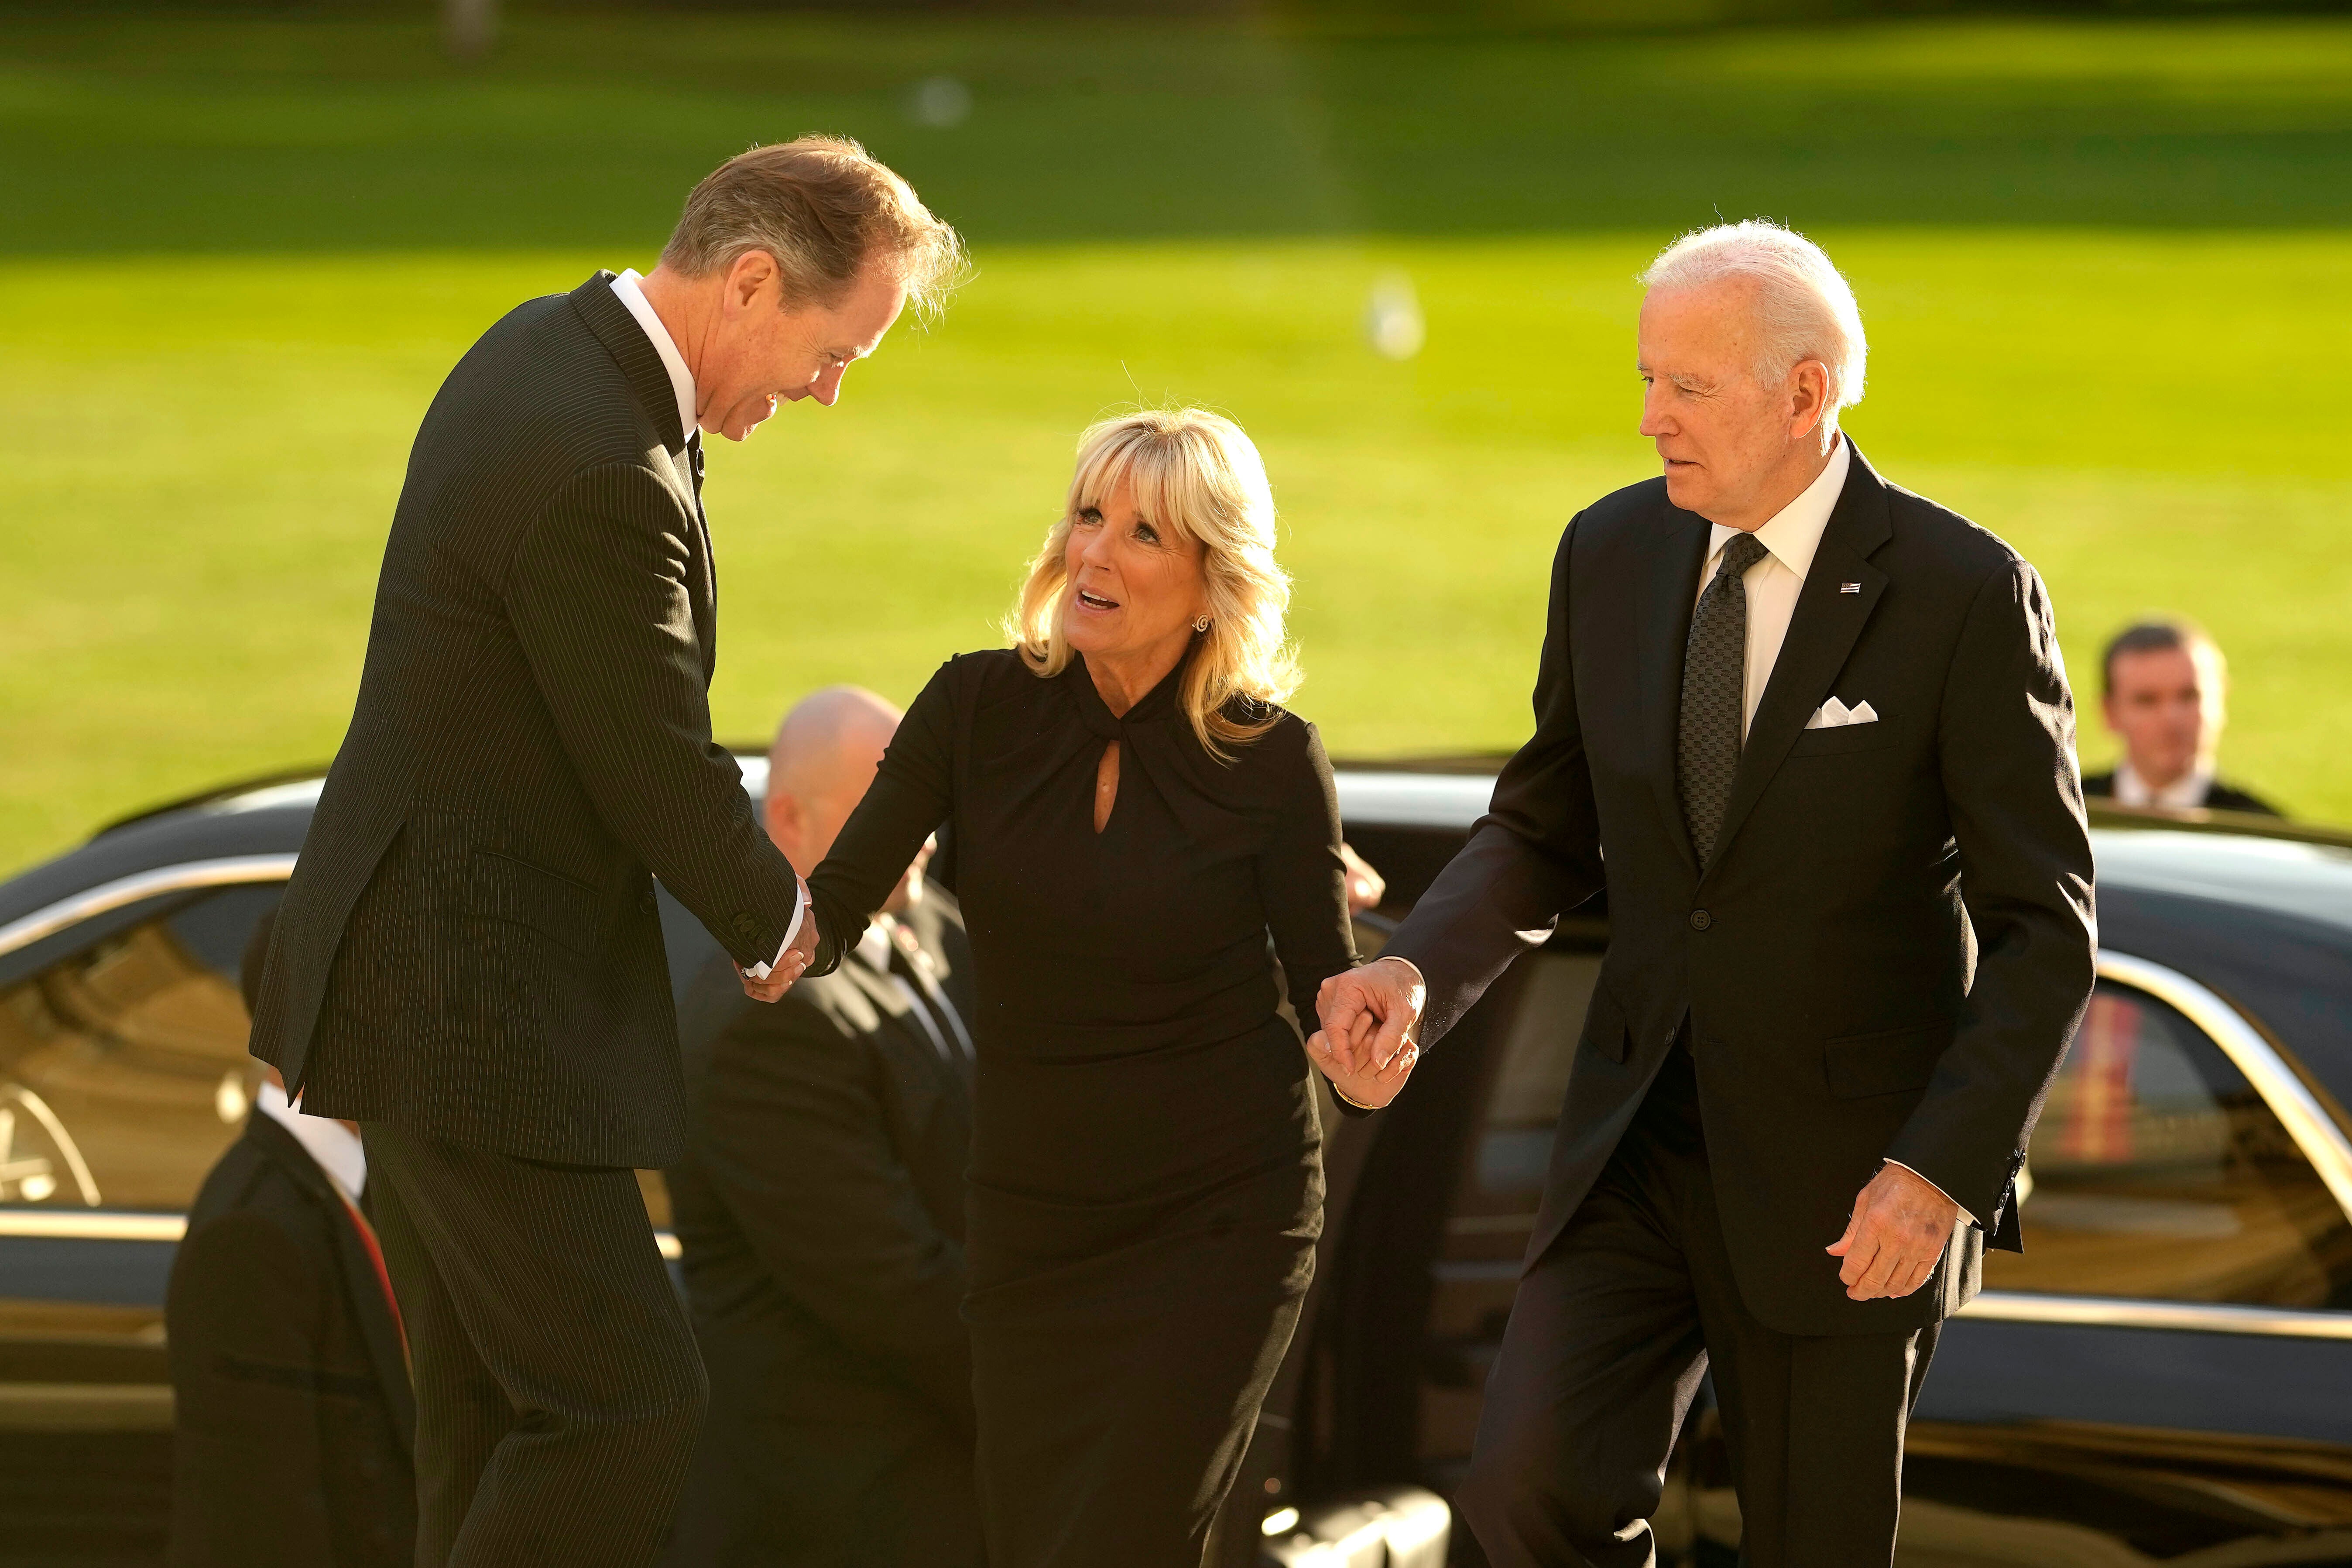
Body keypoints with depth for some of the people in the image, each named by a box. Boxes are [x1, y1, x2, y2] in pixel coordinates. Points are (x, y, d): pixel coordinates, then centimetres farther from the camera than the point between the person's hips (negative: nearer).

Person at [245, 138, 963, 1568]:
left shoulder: (547, 348, 7)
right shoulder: (605, 472, -26)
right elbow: (659, 770, -17)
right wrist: (775, 923, 3)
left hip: (420, 964, 11)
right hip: (479, 1007, -11)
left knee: (496, 1424, 16)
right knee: (626, 1406, -9)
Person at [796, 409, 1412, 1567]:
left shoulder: (1269, 759, -9)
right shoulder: (979, 709, -5)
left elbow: (1327, 983, -3)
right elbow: (830, 910, -9)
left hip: (1220, 1214, -3)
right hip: (1031, 1212, 3)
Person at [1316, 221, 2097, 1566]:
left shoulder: (1963, 595, -12)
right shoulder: (1613, 556, 3)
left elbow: (2043, 926, -10)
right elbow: (1546, 829, 13)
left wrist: (1948, 1168, -20)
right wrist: (1420, 970, -7)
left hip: (1847, 1182, -4)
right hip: (1638, 1143, 4)